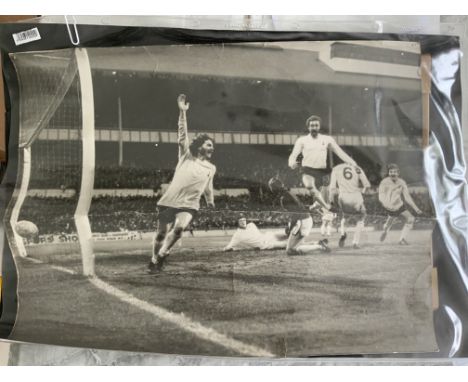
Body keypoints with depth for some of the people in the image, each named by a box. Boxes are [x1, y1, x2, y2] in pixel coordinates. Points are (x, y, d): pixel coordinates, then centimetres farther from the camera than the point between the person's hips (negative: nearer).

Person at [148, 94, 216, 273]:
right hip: (170, 200, -1)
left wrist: (210, 201, 34)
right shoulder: (186, 156, 4)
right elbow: (182, 135, -7)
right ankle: (154, 260, 23)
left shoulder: (211, 168, 12)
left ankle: (161, 255, -4)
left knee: (179, 227, -26)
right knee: (161, 232, -1)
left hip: (189, 205, 1)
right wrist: (182, 112, -17)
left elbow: (208, 187, 28)